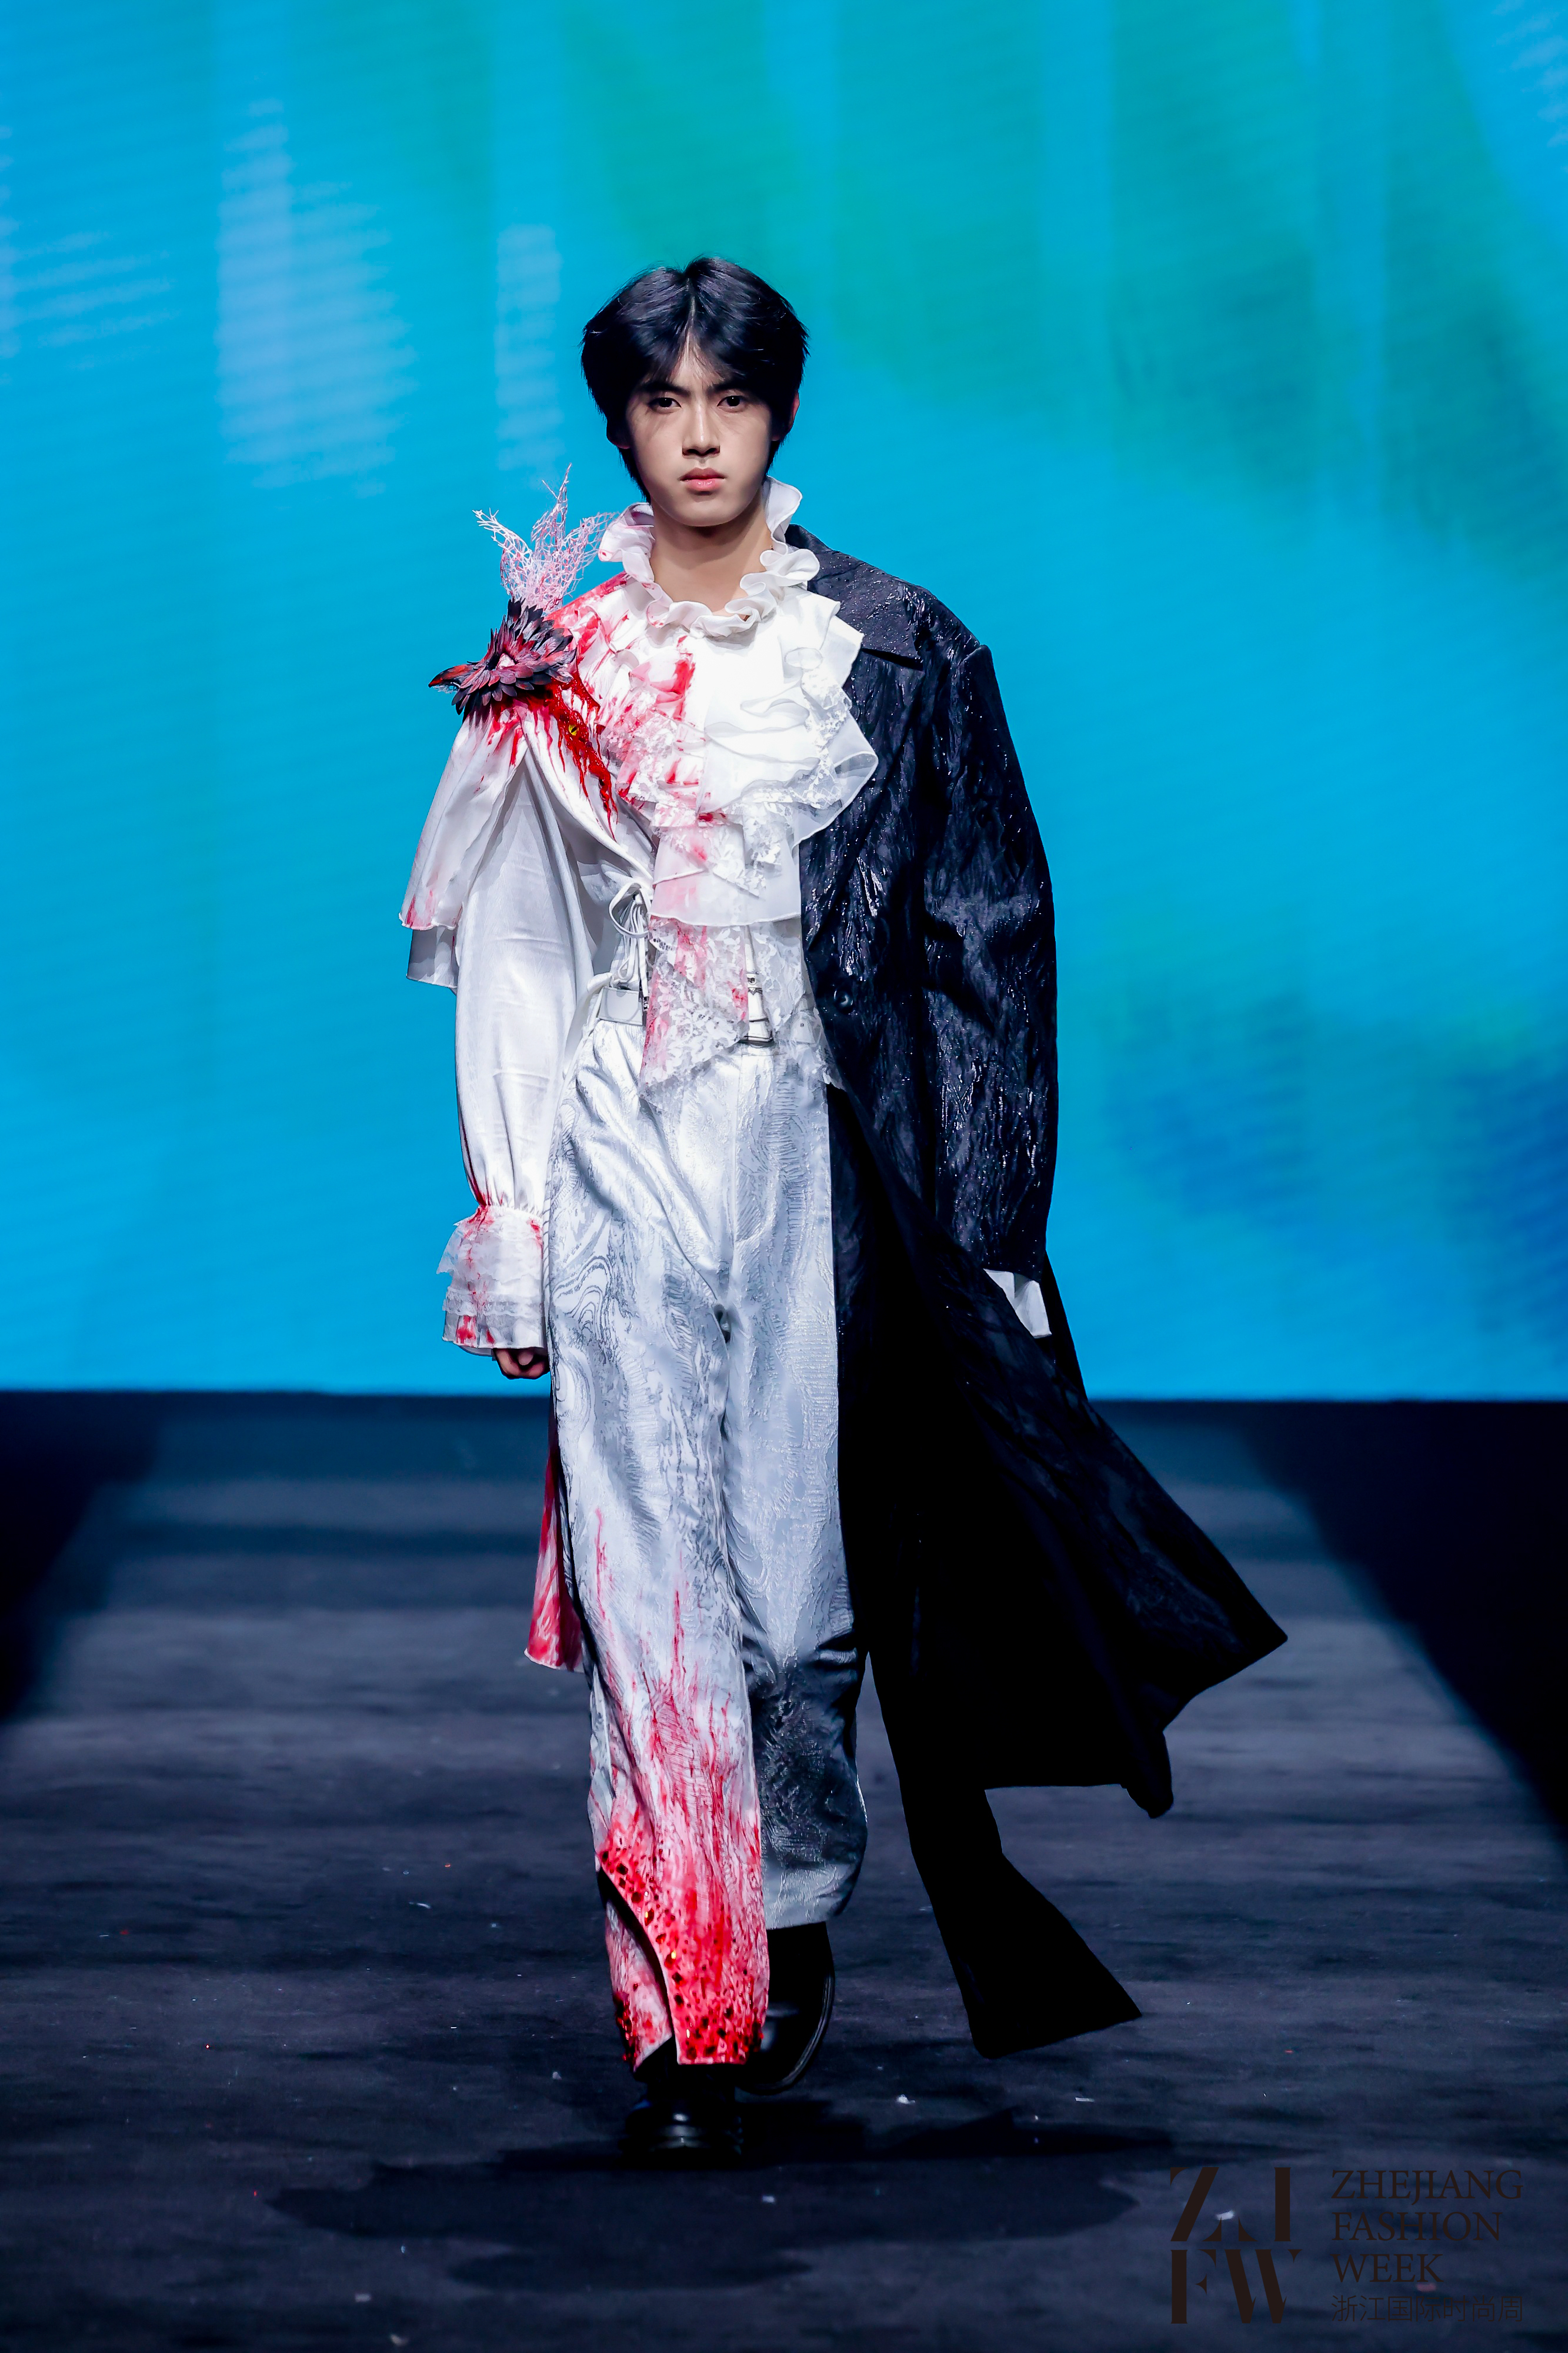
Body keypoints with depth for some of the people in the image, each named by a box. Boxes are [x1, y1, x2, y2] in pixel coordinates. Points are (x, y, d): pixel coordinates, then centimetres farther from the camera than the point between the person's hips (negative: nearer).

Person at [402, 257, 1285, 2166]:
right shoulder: (557, 657, 7)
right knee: (650, 1579, -6)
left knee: (798, 1566, 2)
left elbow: (984, 938, 5)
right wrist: (507, 1222, 3)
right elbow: (508, 955, 8)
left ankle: (796, 1918, 26)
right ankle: (687, 2011, -3)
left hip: (820, 1149, 0)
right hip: (625, 1154, 1)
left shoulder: (897, 654, 4)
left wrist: (978, 1214, -1)